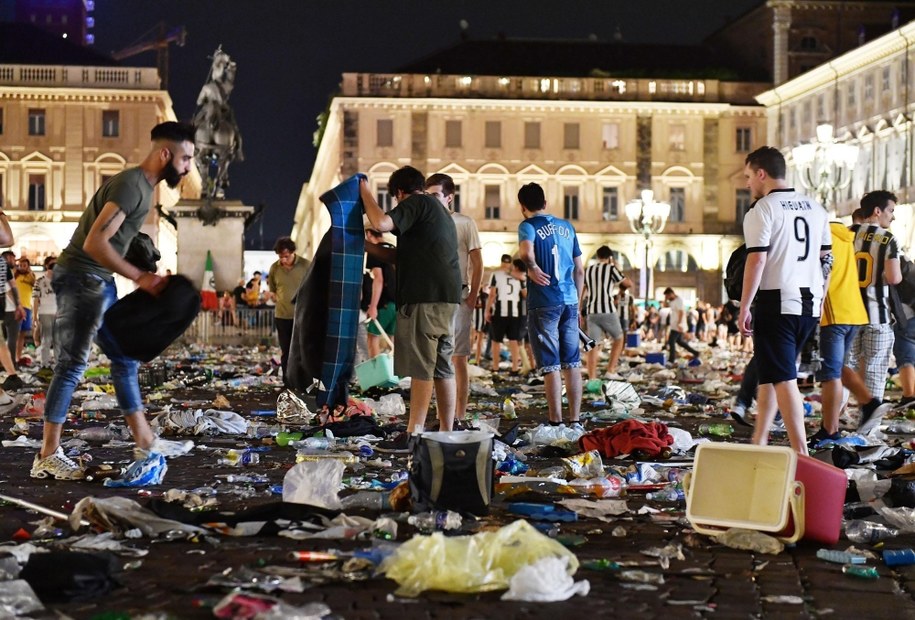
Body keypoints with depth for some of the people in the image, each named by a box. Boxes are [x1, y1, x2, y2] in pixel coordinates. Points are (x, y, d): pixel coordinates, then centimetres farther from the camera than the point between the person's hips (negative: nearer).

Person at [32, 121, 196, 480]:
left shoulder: (142, 185, 12)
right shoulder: (131, 185, -18)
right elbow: (95, 242, -25)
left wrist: (144, 275, 9)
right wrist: (139, 278, -22)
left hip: (99, 282, 10)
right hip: (82, 278, -10)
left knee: (125, 359, 13)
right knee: (72, 365, -7)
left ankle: (145, 443, 20)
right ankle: (48, 456, -1)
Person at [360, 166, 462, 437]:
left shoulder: (416, 203, -4)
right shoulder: (440, 210, 26)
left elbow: (381, 223, -20)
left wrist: (366, 193, -5)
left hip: (425, 297, -9)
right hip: (447, 296, 9)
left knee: (421, 367, -9)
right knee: (442, 366, 10)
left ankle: (414, 433, -9)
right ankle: (446, 432, 11)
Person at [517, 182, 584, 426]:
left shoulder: (528, 226, -2)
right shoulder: (567, 227, 14)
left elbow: (526, 252, -26)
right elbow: (579, 271, 15)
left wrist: (533, 268, -6)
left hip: (544, 303, -5)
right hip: (569, 301, 5)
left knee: (550, 365, -3)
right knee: (572, 363, 8)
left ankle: (556, 422, -3)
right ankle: (575, 421, 11)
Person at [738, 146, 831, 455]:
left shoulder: (762, 210, -8)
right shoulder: (815, 208, 14)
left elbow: (757, 260, -15)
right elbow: (826, 257, 17)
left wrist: (744, 307, -12)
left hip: (777, 302, -7)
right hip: (811, 304, 7)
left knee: (783, 379, -6)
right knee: (770, 373, 17)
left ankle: (801, 453, -12)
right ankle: (759, 441, 21)